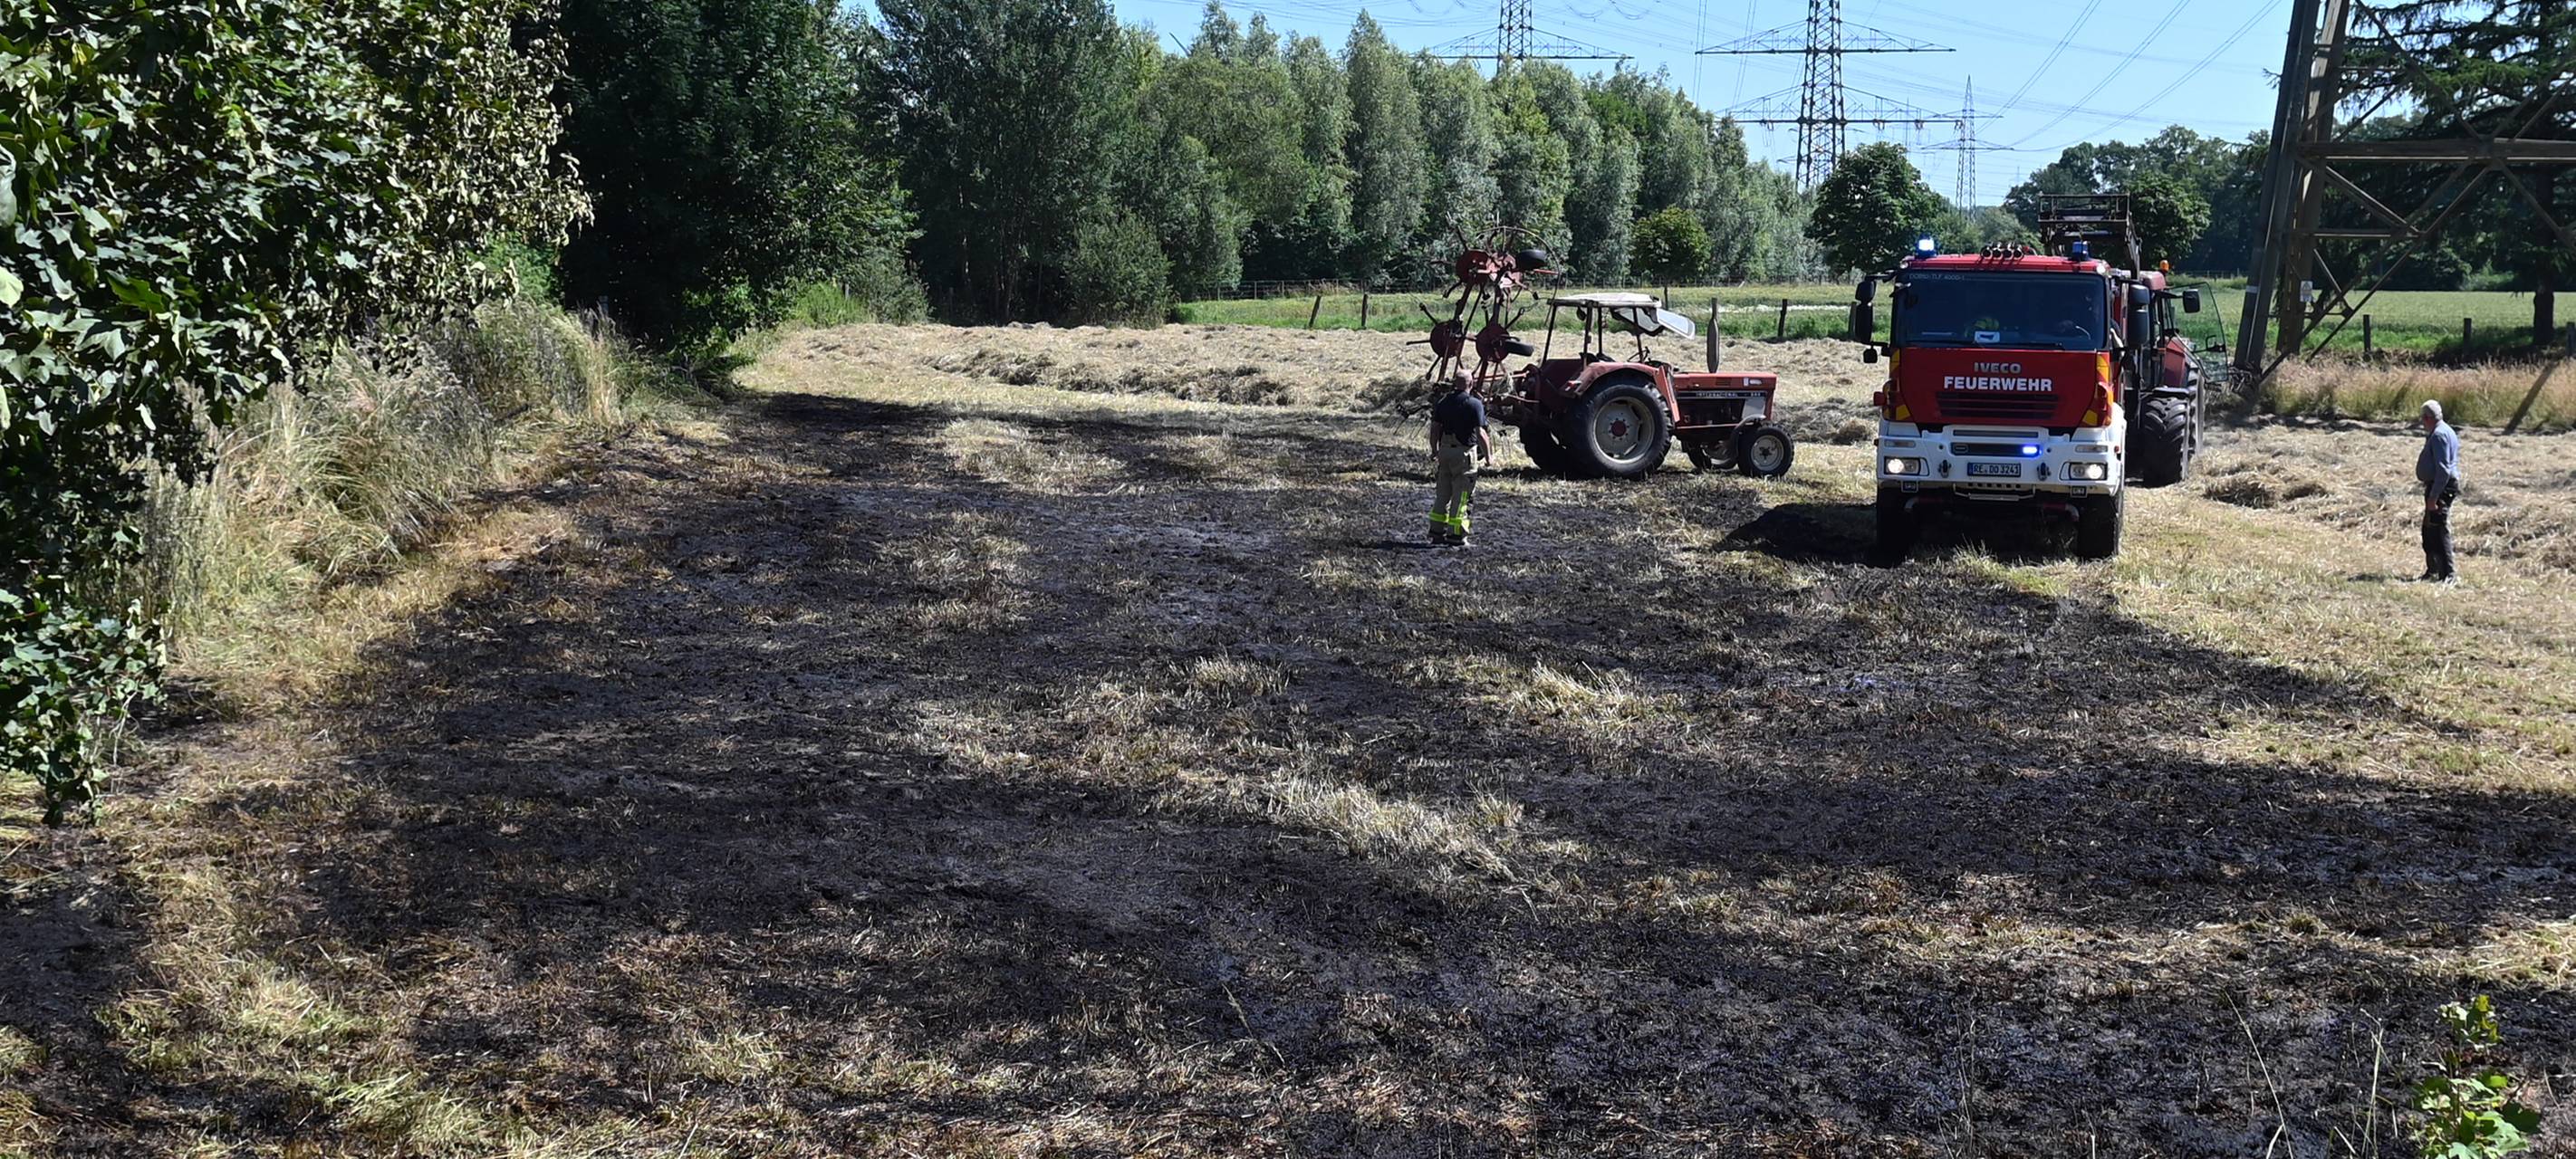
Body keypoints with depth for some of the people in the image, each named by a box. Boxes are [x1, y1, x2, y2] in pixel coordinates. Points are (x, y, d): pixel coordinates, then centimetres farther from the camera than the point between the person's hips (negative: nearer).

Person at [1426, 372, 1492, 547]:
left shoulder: (1443, 402, 6)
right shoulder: (1474, 404, -11)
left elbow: (1434, 429, 9)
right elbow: (1480, 434, -14)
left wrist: (1434, 451, 21)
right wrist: (1488, 456, -5)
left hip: (1445, 451, 5)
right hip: (1464, 452, -5)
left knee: (1443, 493, 14)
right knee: (1460, 495, 0)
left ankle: (1437, 532, 16)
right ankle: (1455, 535, 1)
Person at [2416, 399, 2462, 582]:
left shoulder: (2439, 435, -17)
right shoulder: (2442, 432, 17)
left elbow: (2443, 469, -24)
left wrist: (2433, 497, -25)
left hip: (2441, 487, -11)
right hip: (2437, 486, 11)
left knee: (2439, 531, -12)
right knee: (2429, 531, 17)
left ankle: (2449, 574, -13)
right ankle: (2432, 571, 26)